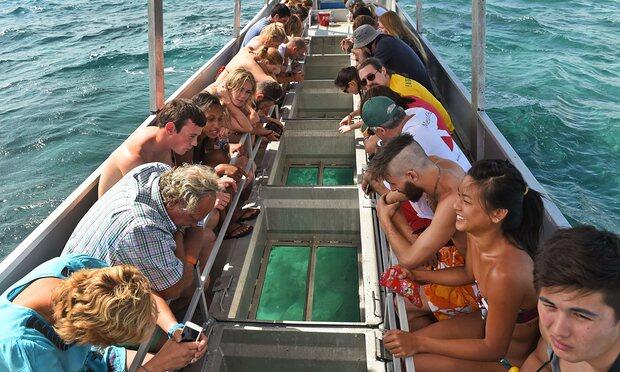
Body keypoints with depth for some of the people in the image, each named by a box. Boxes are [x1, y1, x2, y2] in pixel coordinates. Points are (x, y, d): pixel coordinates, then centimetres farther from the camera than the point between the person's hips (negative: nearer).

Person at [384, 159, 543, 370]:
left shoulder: (504, 273, -38)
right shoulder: (476, 232, -15)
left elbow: (493, 349, -25)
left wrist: (420, 343, -24)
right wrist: (417, 276, 4)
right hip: (489, 321, 7)